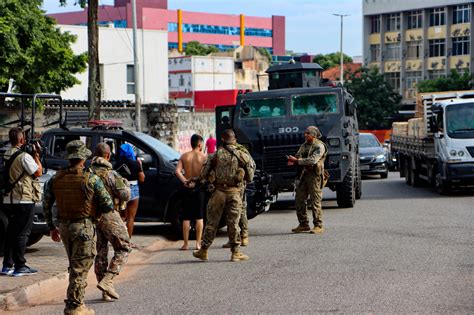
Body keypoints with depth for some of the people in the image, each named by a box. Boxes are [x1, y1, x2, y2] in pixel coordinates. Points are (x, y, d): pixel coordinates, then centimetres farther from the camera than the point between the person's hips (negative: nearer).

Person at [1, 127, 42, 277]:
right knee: (22, 233, -4)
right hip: (24, 200, -8)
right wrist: (36, 156, 1)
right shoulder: (24, 156, -16)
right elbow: (38, 172, -10)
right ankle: (20, 267, -3)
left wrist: (33, 156, 13)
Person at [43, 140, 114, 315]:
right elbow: (108, 205, -10)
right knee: (80, 267, 0)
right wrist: (97, 213, 11)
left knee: (74, 266, 19)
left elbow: (46, 204, 7)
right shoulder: (91, 179, -12)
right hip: (83, 226, -5)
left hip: (63, 226, 6)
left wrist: (51, 227, 16)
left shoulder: (55, 179, 2)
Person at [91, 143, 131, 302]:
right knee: (123, 248, 4)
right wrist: (125, 183, 5)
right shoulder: (110, 174, -14)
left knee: (100, 252, 13)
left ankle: (106, 292, 15)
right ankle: (107, 281, -11)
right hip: (108, 215, -6)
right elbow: (125, 195, -14)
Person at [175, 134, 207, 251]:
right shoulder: (204, 156, -3)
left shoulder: (184, 156, 4)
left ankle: (185, 244, 6)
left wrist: (185, 181, -12)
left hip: (187, 188, 2)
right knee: (199, 217, 5)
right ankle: (198, 243, 3)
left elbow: (177, 171, -9)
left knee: (186, 217, 7)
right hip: (199, 188, -2)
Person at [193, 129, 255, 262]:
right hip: (234, 192, 0)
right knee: (234, 222, 4)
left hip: (218, 191, 0)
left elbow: (204, 173, 2)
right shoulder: (242, 156, 3)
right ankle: (236, 252, 4)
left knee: (212, 222, 7)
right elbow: (250, 177, 6)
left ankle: (203, 251, 14)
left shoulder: (216, 155, 2)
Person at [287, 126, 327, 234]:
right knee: (299, 200, 7)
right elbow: (298, 156, 15)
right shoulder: (304, 145, 16)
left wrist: (297, 161, -20)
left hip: (314, 175, -8)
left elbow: (313, 160, -20)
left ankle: (318, 226, -1)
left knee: (315, 201, -6)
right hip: (303, 175, 8)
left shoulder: (319, 146, -9)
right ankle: (303, 224, 15)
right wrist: (293, 160, -9)